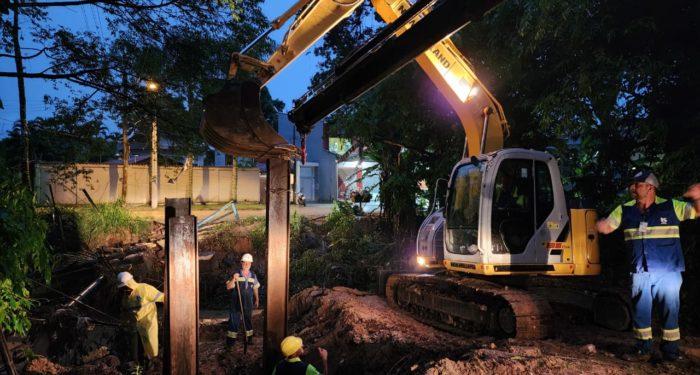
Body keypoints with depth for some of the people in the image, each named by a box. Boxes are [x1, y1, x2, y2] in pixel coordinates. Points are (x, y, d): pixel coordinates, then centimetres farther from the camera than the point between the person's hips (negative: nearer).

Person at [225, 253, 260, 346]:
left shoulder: (253, 275, 3)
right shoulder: (236, 275, -7)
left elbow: (255, 288, 14)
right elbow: (228, 287, -12)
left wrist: (257, 299, 18)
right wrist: (233, 279, -28)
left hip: (248, 303, 3)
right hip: (236, 303, -3)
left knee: (248, 320, 12)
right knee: (234, 320, 1)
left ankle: (249, 338, 26)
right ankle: (231, 339, 12)